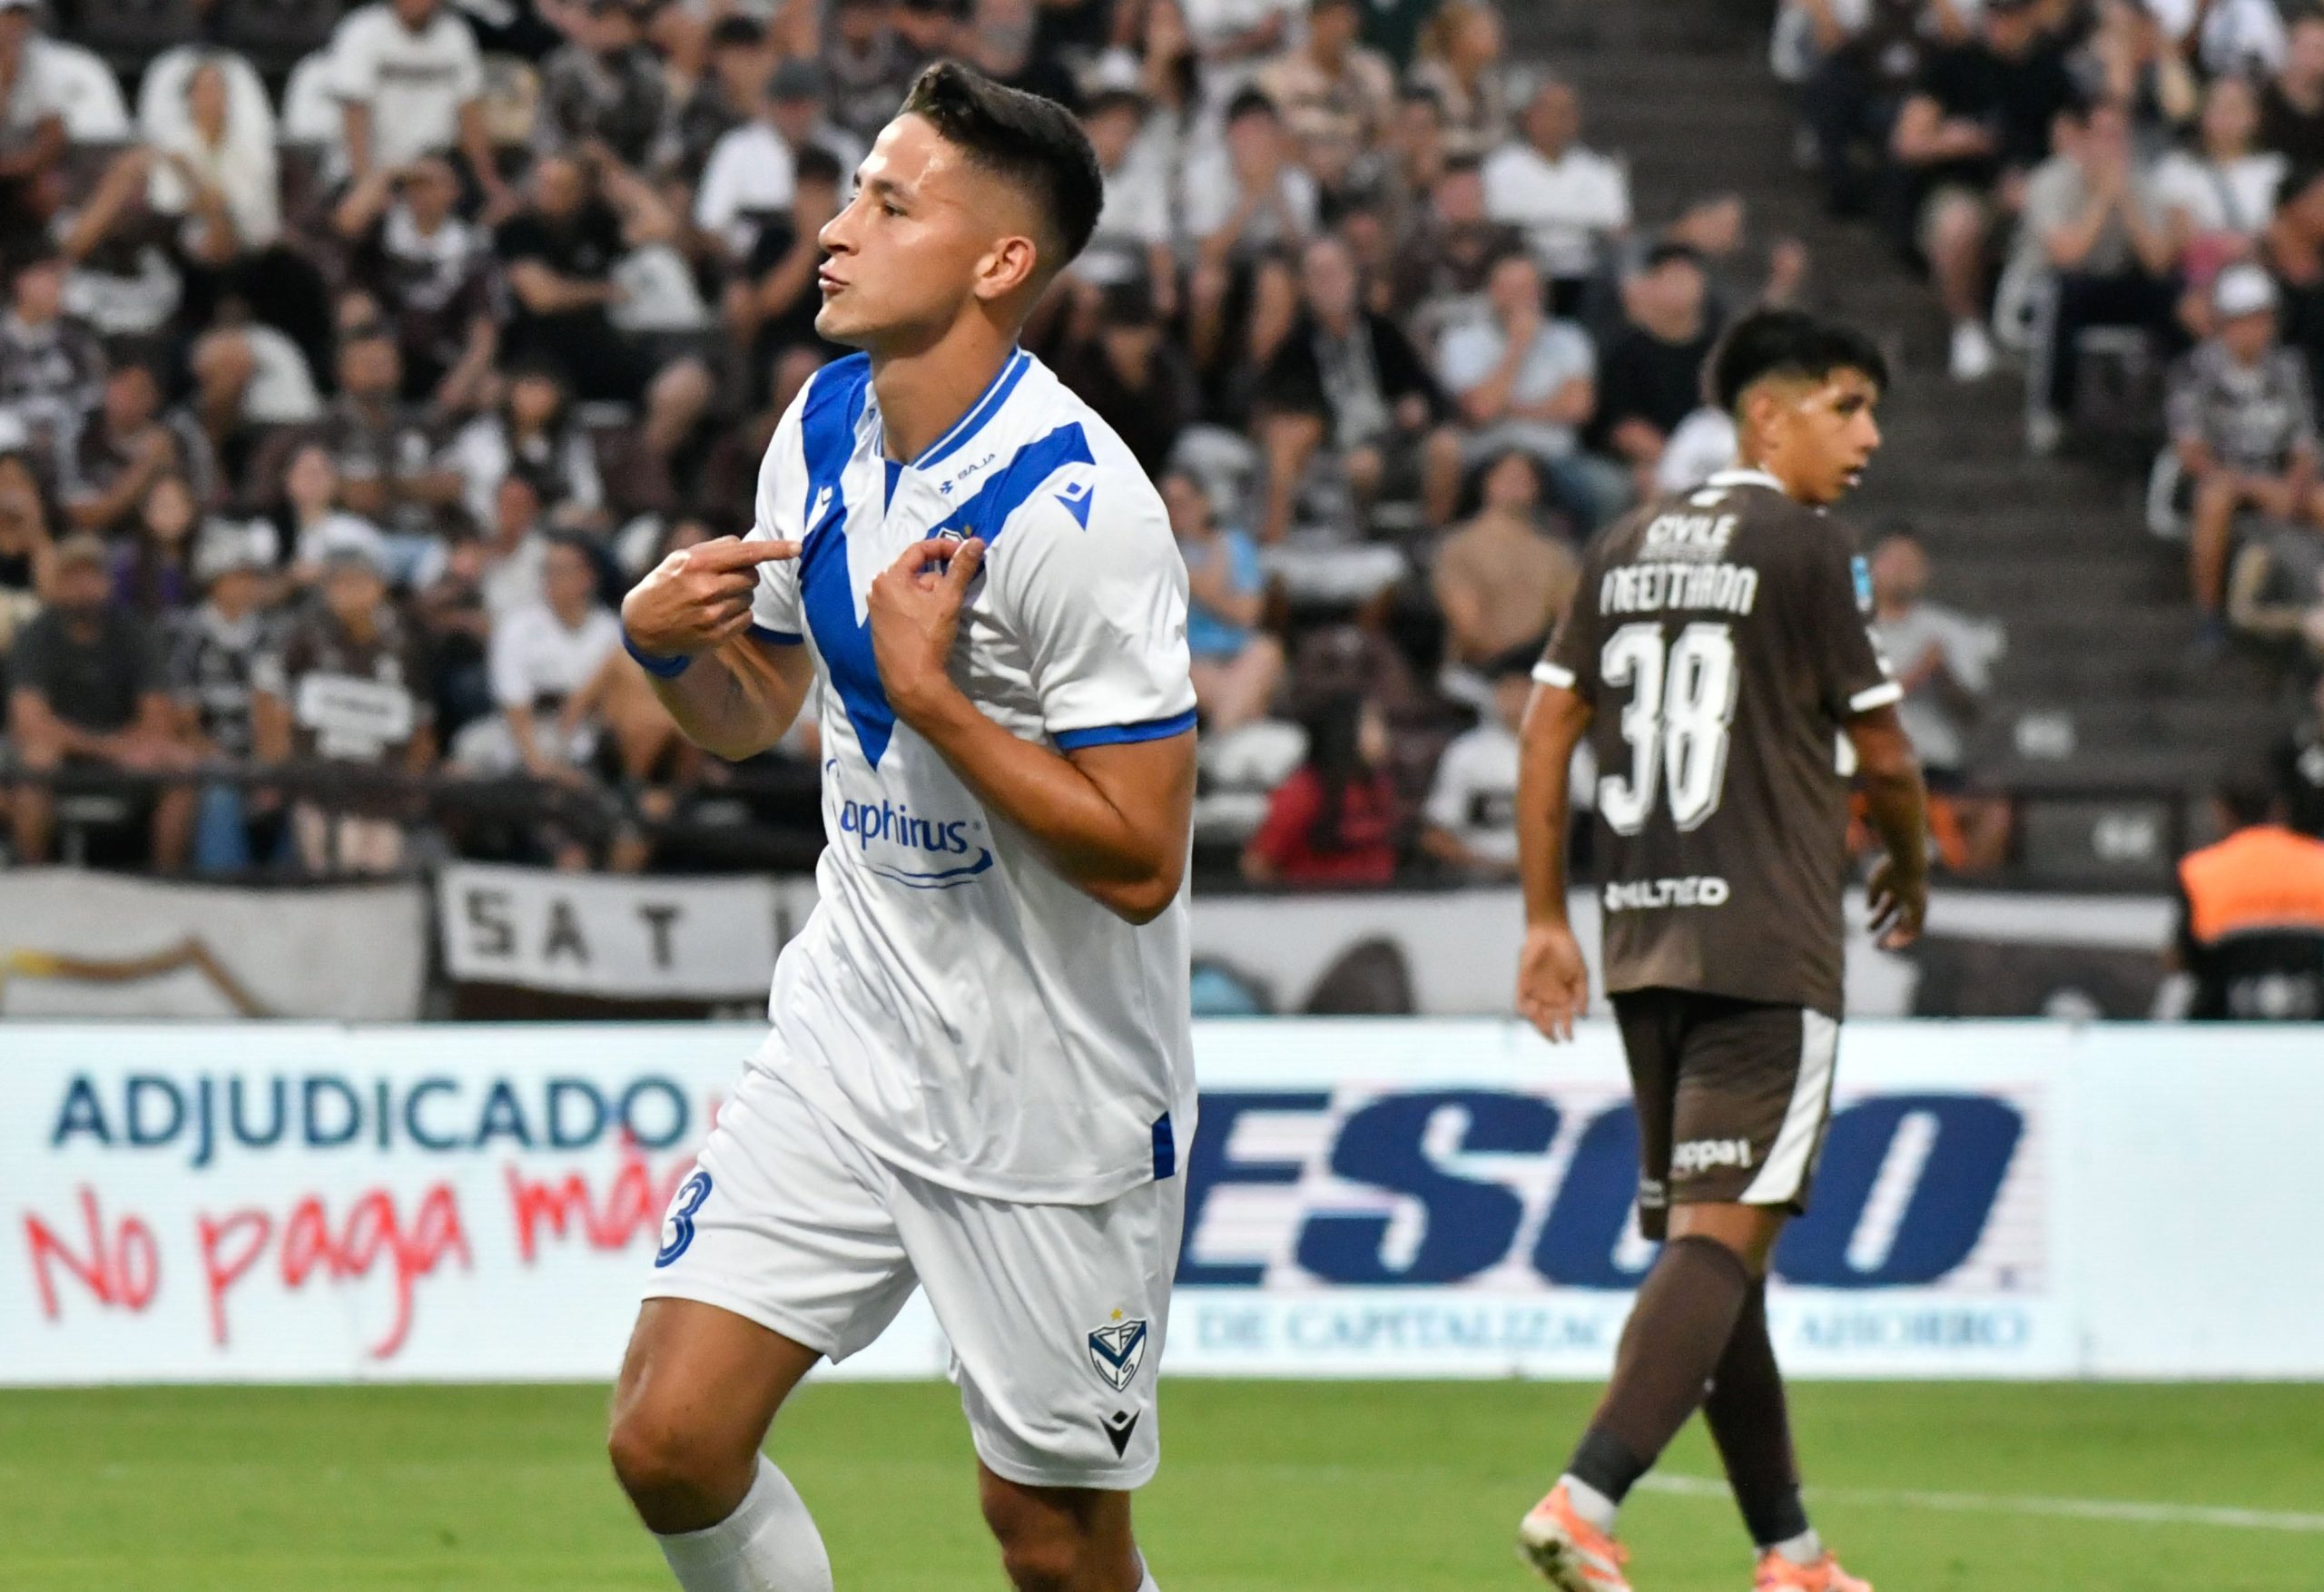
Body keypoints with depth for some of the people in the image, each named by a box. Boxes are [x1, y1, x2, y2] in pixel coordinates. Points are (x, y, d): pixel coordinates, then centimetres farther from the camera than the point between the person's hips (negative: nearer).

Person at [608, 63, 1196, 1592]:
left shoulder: (1081, 510, -21)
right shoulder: (825, 425, 3)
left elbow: (1138, 860, -22)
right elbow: (752, 713, 17)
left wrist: (928, 691, -26)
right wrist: (664, 639, -5)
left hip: (1055, 1103, -6)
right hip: (850, 1047, 6)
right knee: (671, 1440, -7)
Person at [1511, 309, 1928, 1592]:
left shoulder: (1625, 551, 14)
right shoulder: (1806, 549, -6)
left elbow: (1546, 732, 12)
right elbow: (1882, 756, -3)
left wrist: (1546, 920, 16)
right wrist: (1911, 876, 17)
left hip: (1642, 946, 8)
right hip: (1767, 949, -7)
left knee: (1712, 1246, 12)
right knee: (1723, 1239, -12)